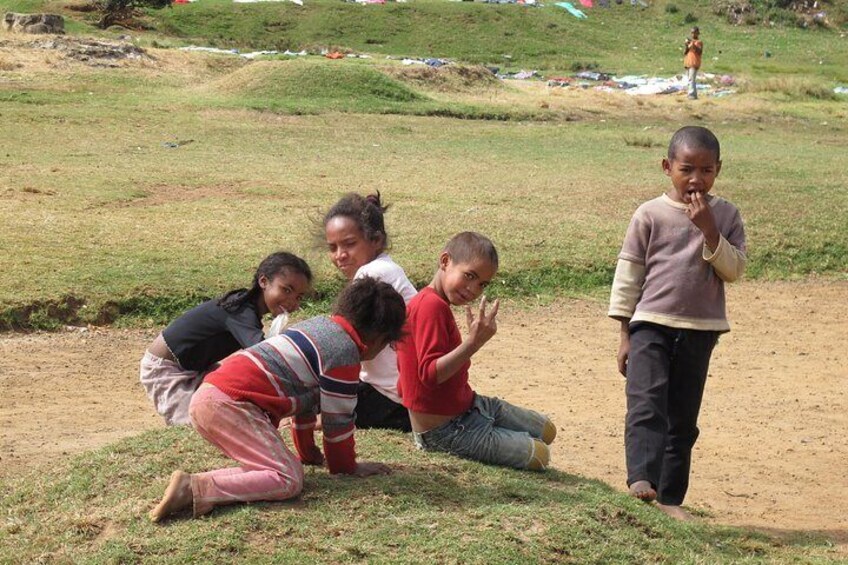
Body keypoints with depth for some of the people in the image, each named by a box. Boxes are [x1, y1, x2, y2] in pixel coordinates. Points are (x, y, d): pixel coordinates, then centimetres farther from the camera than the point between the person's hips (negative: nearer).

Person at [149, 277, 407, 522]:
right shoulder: (344, 351, -4)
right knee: (289, 480, -15)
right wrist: (347, 467, 17)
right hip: (229, 405, -10)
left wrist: (308, 453, 41)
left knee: (271, 467, 13)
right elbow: (338, 419, 1)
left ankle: (194, 484, -2)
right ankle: (196, 490, -27)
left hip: (206, 395, 10)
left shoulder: (318, 324, 25)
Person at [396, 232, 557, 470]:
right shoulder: (431, 306, -24)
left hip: (466, 404, 10)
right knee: (538, 455, -12)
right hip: (444, 429, -10)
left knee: (546, 431, 16)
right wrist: (473, 342, -36)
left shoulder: (435, 304, 7)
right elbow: (430, 374, -31)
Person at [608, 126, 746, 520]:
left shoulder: (725, 215, 4)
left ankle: (670, 497, 15)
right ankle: (641, 480, -29)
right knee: (646, 405, -20)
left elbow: (734, 270, -5)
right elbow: (628, 275, 1)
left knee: (683, 420, 8)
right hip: (651, 325, -2)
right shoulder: (650, 214, -2)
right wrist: (625, 334, -1)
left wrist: (709, 230, -17)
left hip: (700, 331, 2)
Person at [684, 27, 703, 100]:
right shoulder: (689, 41, 17)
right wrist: (686, 45, -4)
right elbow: (684, 52, 13)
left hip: (694, 63, -7)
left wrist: (693, 44, -23)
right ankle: (694, 94, 8)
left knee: (692, 79, -18)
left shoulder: (699, 42, -1)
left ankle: (692, 94, -23)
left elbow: (700, 51, -15)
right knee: (690, 79, 5)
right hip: (687, 63, 7)